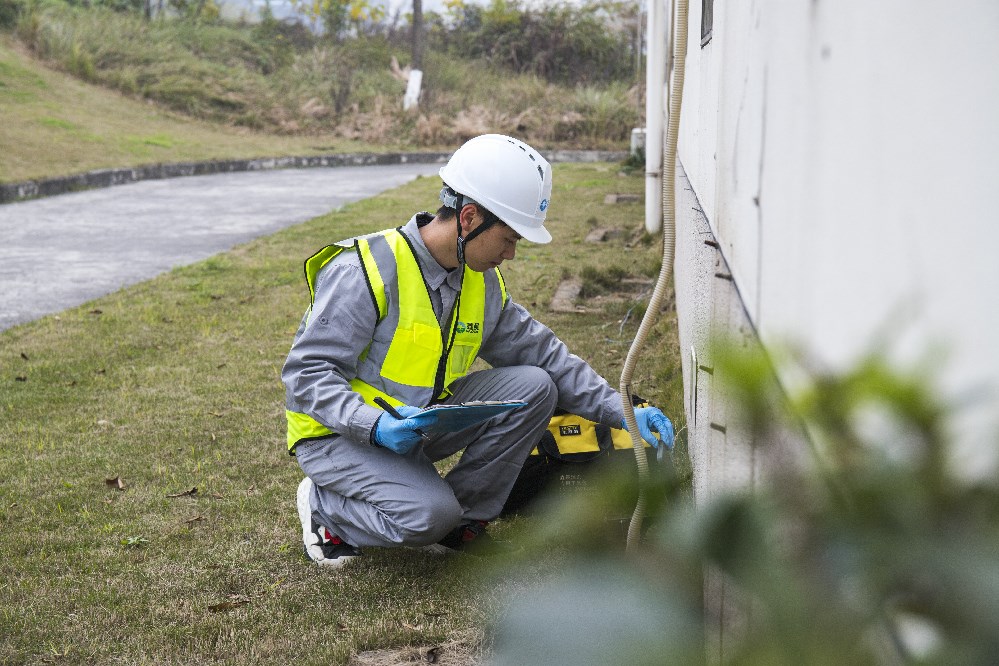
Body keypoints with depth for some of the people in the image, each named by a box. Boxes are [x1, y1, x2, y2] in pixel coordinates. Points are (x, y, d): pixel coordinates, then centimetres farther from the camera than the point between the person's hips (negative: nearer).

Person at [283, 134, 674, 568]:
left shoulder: (483, 284, 2)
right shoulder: (365, 272, -22)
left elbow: (544, 354, 6)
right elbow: (307, 373, -22)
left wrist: (622, 411, -3)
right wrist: (376, 426, -37)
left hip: (418, 424, 7)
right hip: (339, 434, -7)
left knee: (533, 386, -10)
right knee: (429, 516, -31)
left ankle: (465, 516, 1)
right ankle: (323, 504, -1)